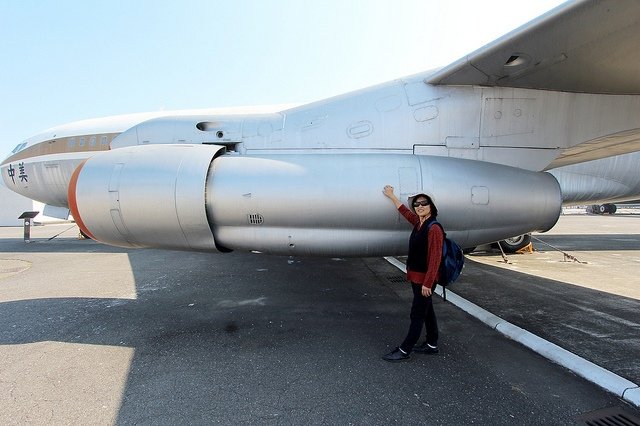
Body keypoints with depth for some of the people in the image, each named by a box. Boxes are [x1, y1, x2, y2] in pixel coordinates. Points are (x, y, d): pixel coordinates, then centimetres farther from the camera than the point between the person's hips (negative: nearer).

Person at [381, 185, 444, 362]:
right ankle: (432, 345, 33)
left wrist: (427, 283, -23)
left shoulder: (434, 229, -21)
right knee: (427, 311, 19)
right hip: (416, 277, 9)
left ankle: (404, 351, 10)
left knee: (417, 315, 2)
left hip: (425, 279, -9)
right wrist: (391, 196, 31)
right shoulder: (418, 223, 4)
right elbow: (405, 212, 25)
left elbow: (435, 259, -23)